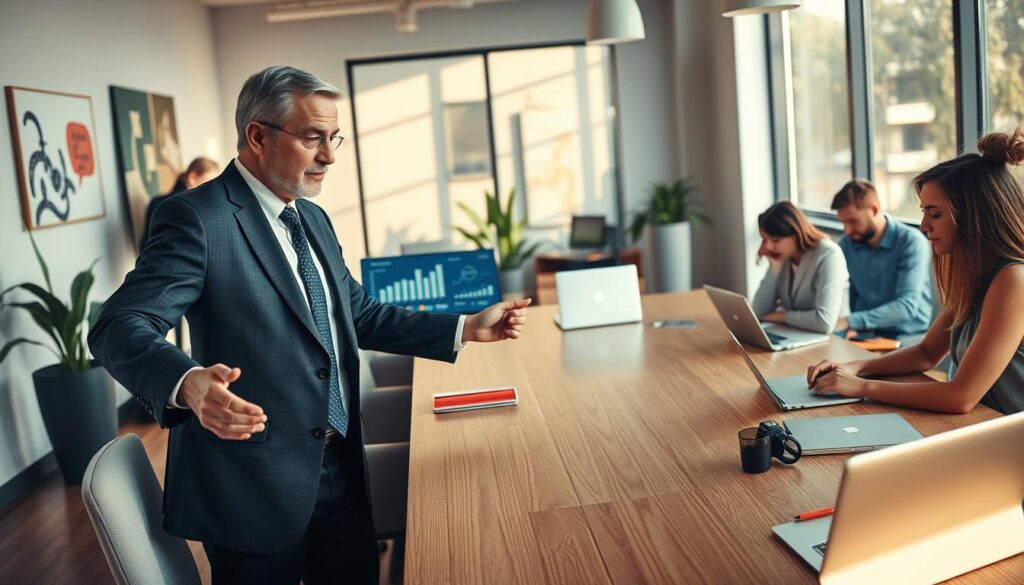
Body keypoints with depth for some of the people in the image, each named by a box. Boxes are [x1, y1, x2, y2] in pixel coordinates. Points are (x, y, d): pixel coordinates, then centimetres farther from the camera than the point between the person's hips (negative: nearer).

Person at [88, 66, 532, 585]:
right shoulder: (197, 218, -15)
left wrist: (467, 328, 8)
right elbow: (118, 327, -22)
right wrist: (189, 384, -43)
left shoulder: (313, 219, 12)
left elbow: (360, 315, 16)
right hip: (255, 479, -7)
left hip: (339, 467, 8)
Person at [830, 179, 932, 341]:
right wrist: (846, 327, -12)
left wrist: (850, 321, -31)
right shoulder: (846, 244, 4)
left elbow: (907, 306, -22)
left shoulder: (912, 242, -12)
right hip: (864, 334, 5)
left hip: (907, 336, -5)